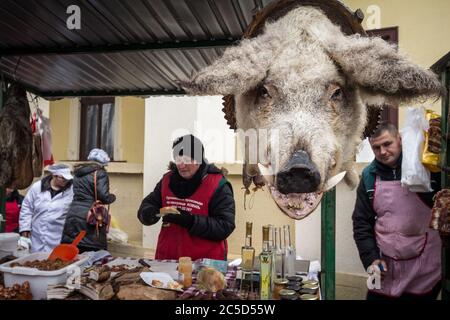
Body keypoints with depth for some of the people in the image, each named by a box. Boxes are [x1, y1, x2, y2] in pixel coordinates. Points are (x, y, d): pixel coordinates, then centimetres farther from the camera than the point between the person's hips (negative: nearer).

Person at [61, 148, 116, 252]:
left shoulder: (78, 173, 16)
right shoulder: (100, 174, -7)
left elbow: (77, 193, 19)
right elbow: (104, 197, -14)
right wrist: (113, 197, 6)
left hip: (73, 217, 7)